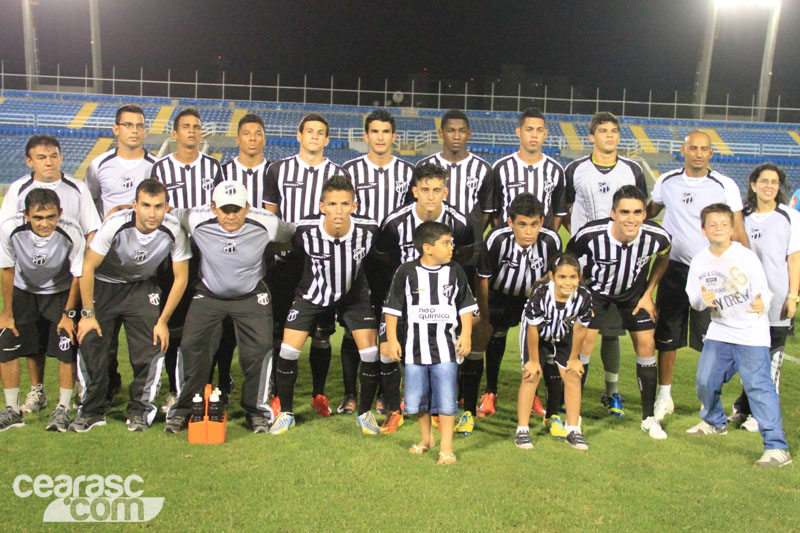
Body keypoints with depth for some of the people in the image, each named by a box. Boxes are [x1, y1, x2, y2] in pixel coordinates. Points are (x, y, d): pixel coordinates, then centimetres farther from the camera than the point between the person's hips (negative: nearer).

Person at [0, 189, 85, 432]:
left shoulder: (71, 233, -31)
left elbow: (78, 275, -15)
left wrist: (68, 313, -9)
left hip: (61, 292, -1)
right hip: (23, 291, 2)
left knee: (67, 347, -12)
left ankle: (63, 409, 4)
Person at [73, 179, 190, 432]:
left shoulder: (173, 231, -24)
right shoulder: (116, 225, -29)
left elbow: (180, 278, -12)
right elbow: (88, 267, -17)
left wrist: (163, 321, -11)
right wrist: (88, 314, -15)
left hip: (142, 287, 1)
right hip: (104, 284, -1)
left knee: (152, 346, -12)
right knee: (90, 342, -10)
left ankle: (140, 411, 8)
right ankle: (92, 411, 9)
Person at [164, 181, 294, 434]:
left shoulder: (265, 223, -21)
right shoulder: (197, 220, -20)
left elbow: (294, 235, -3)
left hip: (252, 296, 0)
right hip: (209, 295, 1)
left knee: (260, 348, -12)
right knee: (191, 346, -8)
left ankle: (257, 410, 9)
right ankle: (183, 409, 13)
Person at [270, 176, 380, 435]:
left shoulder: (369, 229, -24)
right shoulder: (306, 229, -27)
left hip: (354, 293, 1)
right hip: (313, 293, 0)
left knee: (371, 352, -8)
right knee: (288, 350, -6)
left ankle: (365, 412, 15)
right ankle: (286, 412, 17)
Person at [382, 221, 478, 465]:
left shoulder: (455, 271, 2)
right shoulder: (406, 272, -4)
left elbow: (466, 305, 10)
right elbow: (392, 307, 1)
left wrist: (466, 334, 2)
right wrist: (391, 339, -1)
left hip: (445, 346, 0)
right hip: (414, 346, 0)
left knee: (446, 399, -2)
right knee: (415, 399, 11)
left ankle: (446, 447, 10)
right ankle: (427, 438, 34)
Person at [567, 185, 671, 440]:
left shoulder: (657, 237, -27)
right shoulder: (590, 235, -35)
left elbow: (663, 257, -1)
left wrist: (648, 293, -3)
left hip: (634, 291, 2)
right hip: (595, 288, -2)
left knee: (646, 344, -1)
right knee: (584, 342, -10)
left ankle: (649, 417, 15)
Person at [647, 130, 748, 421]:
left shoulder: (725, 186, -3)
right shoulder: (666, 181, 4)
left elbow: (738, 232, -2)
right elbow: (649, 211, 21)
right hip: (674, 269, 2)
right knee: (666, 338, 8)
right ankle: (664, 397, 23)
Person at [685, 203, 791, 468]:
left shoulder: (746, 257, -12)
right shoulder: (699, 261, 0)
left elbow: (763, 292, -15)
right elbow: (693, 298, 4)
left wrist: (761, 304, -37)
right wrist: (703, 299, -19)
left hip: (751, 330, -5)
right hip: (719, 330, 5)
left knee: (757, 384, -13)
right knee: (705, 380, 10)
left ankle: (777, 446, -8)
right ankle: (714, 422, 40)